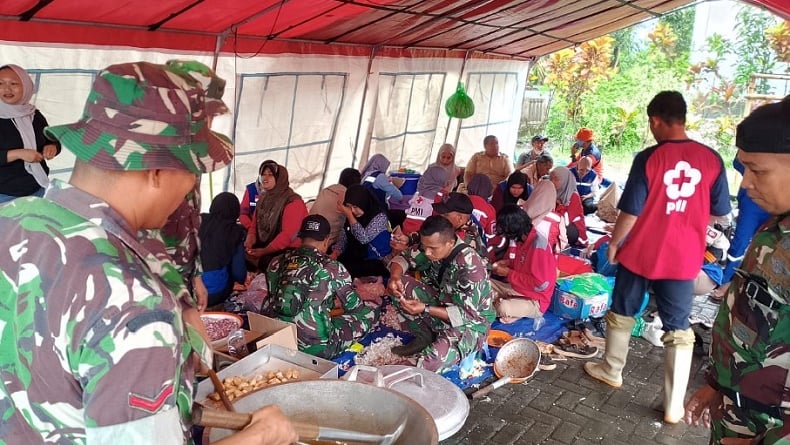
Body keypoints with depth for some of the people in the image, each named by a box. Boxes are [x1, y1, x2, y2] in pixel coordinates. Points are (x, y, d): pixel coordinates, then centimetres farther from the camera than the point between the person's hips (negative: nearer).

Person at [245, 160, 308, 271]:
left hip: (289, 252, -7)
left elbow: (288, 235, -23)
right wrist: (249, 241, -11)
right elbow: (254, 225, 9)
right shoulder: (263, 199, 9)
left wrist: (264, 251, -23)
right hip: (264, 246, 7)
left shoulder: (293, 202, -15)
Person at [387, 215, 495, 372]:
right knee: (400, 285, -9)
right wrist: (395, 276, -21)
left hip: (469, 322, -7)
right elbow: (404, 258, 2)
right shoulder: (432, 247, -12)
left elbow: (467, 314, -27)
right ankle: (424, 337, 2)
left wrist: (425, 309, -33)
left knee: (431, 362, -33)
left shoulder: (469, 266, -31)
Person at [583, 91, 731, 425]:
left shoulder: (648, 158, -15)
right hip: (684, 257, 2)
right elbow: (719, 212, 4)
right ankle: (674, 406, 13)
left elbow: (631, 211, -13)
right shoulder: (711, 159, -5)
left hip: (641, 253, -2)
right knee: (679, 328, 9)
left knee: (622, 313, 19)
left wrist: (613, 244, 2)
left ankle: (611, 371, 37)